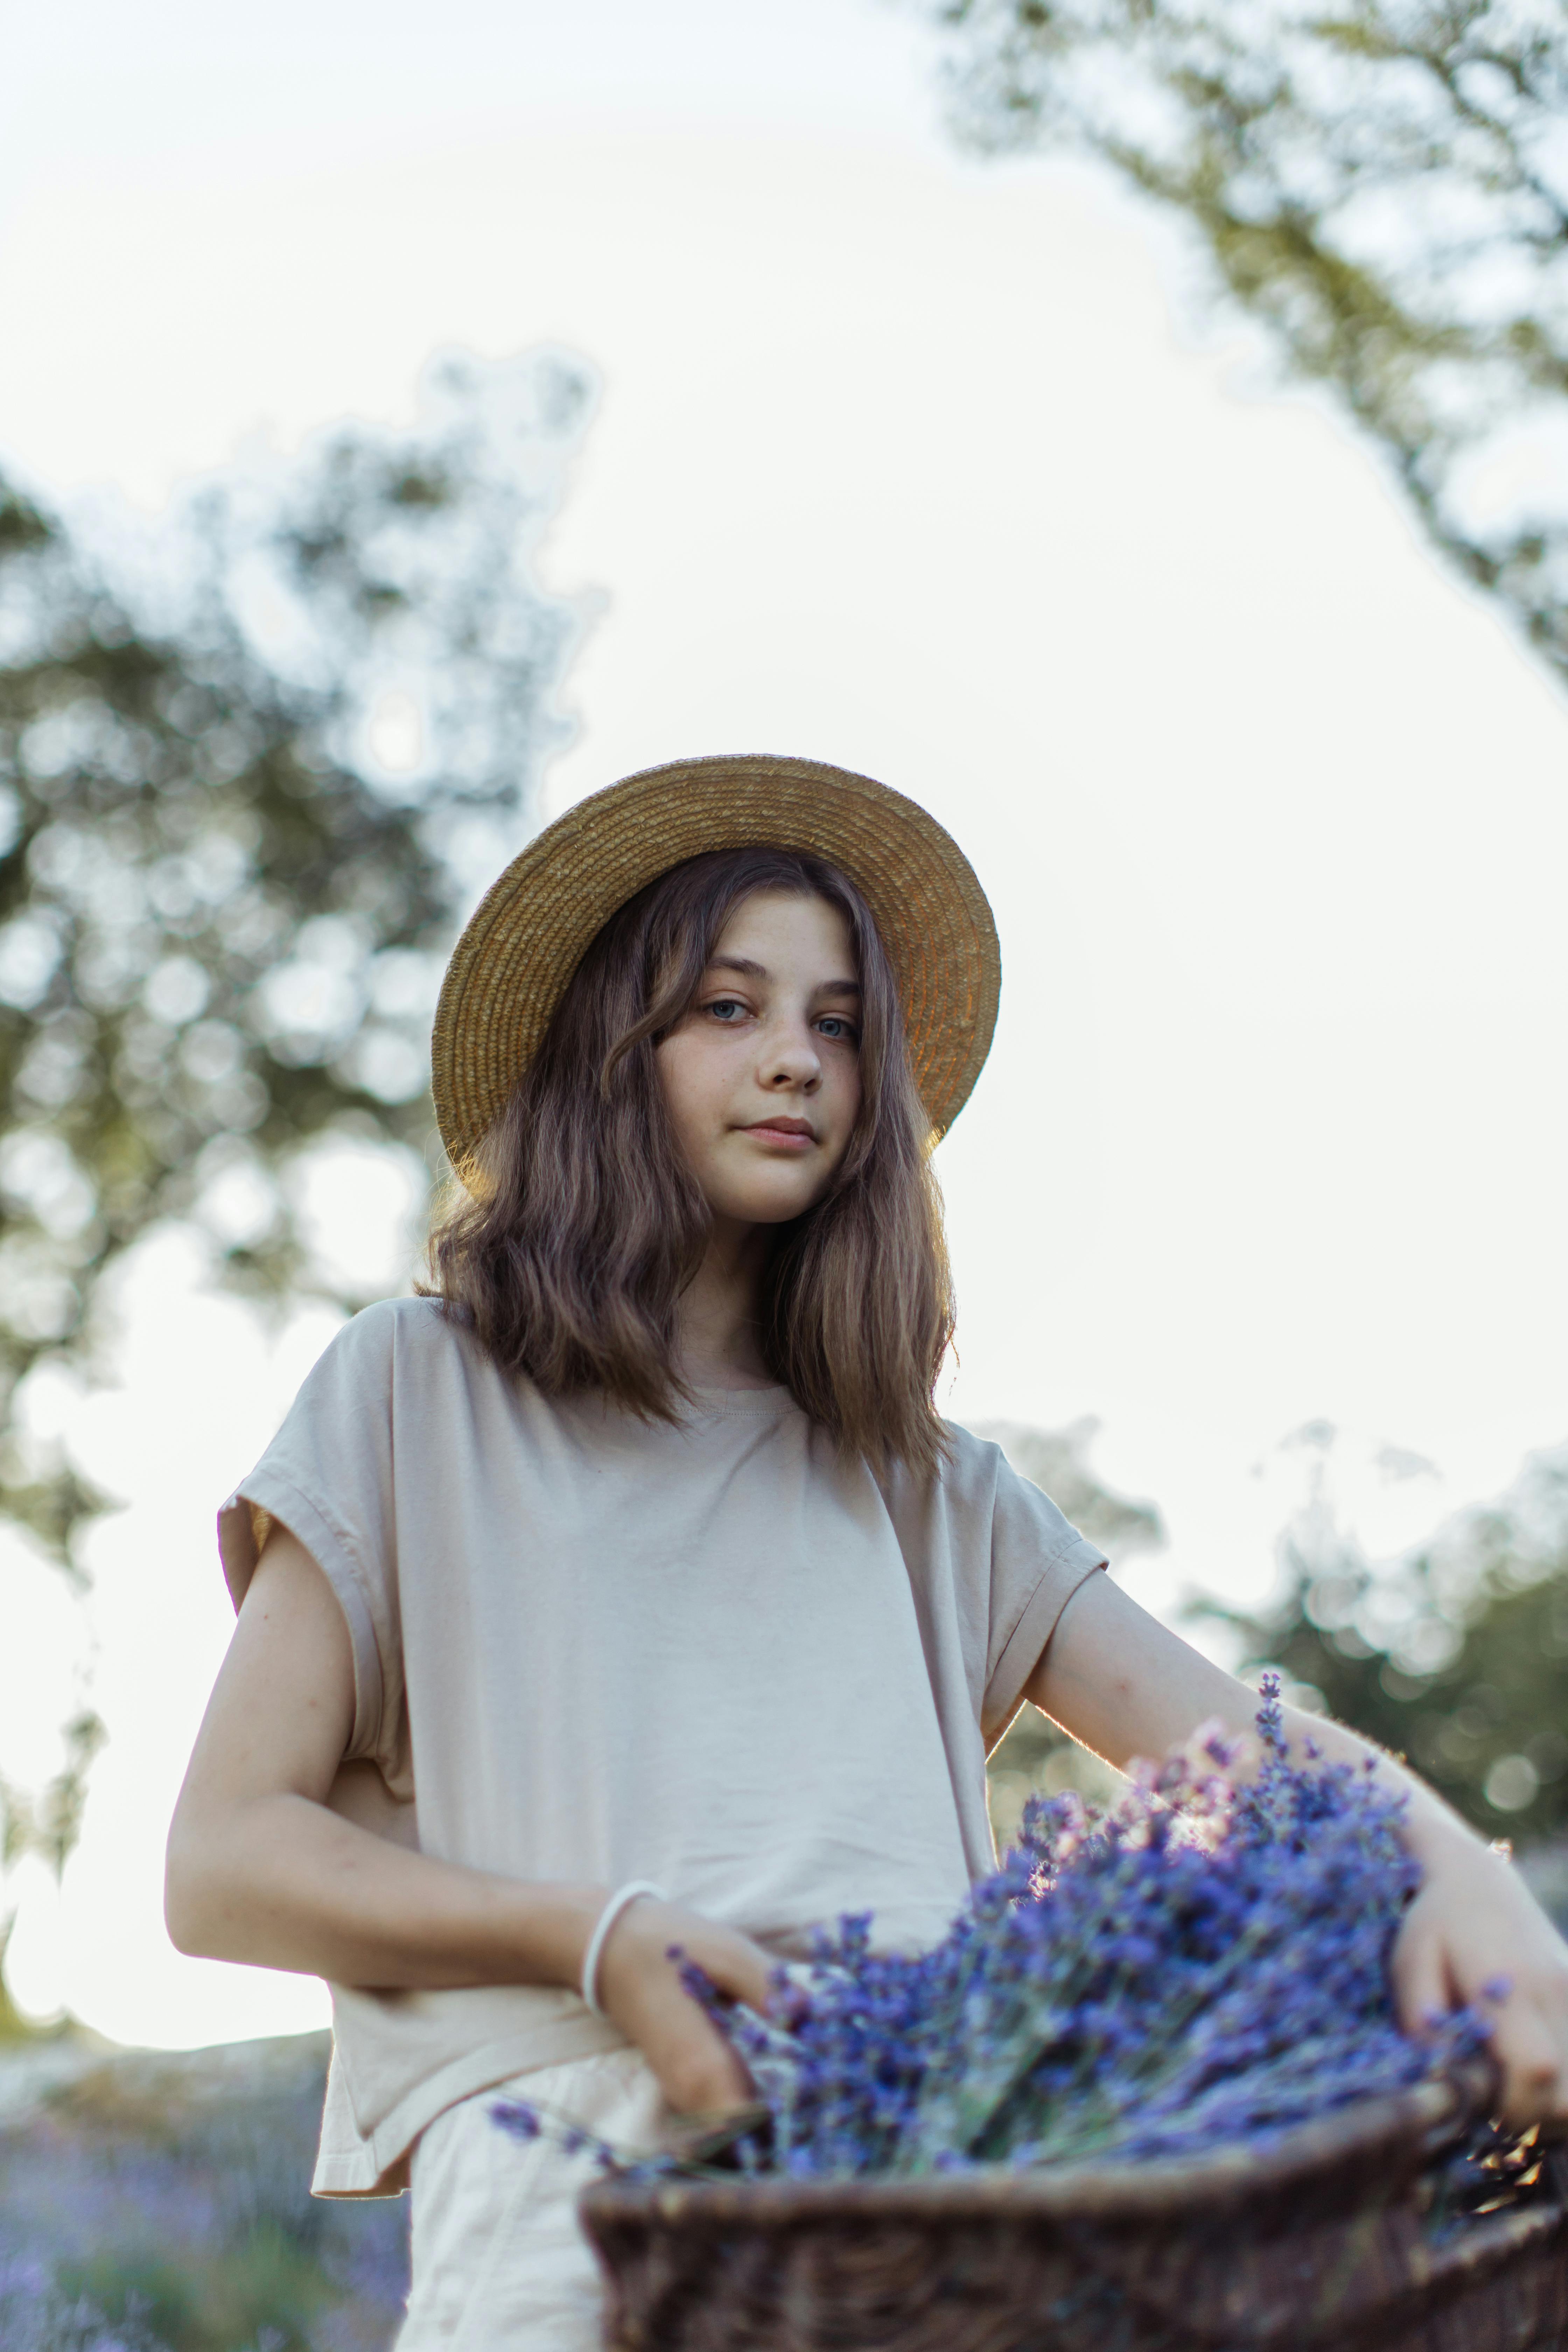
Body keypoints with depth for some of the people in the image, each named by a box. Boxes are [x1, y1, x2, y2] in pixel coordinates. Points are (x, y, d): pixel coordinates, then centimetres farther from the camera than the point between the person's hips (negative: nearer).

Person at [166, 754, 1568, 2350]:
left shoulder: (926, 1489, 23)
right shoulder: (414, 1395, 14)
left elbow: (1229, 1738, 10)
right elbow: (222, 1862, 6)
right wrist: (600, 1941, -11)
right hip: (575, 2143, -4)